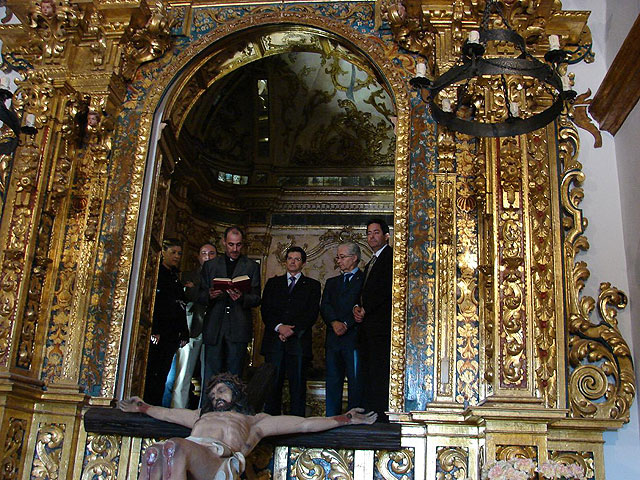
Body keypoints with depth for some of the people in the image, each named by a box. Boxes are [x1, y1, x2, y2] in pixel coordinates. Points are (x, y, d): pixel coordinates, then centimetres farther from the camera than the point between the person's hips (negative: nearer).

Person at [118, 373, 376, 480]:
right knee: (152, 452, -33)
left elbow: (305, 424, 24)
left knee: (176, 447, -36)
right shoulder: (202, 415, 45)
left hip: (218, 459, -4)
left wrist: (346, 419, 19)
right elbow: (167, 413, 58)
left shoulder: (255, 420, 30)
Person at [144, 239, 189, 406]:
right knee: (152, 372, -8)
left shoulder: (175, 277, 21)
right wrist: (154, 331, -18)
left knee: (162, 374, 5)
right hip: (158, 333, -7)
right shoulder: (156, 272, -2)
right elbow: (150, 303, -11)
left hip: (171, 335, 7)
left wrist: (183, 333, 11)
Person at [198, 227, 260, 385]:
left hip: (239, 329, -1)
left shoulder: (252, 267, 12)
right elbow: (200, 296, 12)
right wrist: (210, 296, -11)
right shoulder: (210, 265, 16)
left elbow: (256, 299, 6)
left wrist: (242, 297, -15)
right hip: (214, 328, 1)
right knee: (210, 376, -2)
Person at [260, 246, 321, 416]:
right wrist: (279, 326, -10)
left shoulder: (312, 285, 13)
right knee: (273, 384, -1)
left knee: (298, 385, -3)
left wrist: (292, 330, -10)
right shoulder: (272, 283, 19)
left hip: (299, 341, -1)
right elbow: (265, 310, 8)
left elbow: (312, 313, 1)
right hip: (274, 341, 1)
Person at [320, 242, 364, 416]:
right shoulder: (332, 282, 22)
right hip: (333, 339, 5)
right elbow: (325, 306, 8)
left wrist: (346, 324, -15)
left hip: (354, 338, -5)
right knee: (332, 383, 6)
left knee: (356, 382, -5)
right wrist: (334, 322, -11)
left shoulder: (365, 280, 4)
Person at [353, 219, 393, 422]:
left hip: (381, 326, -9)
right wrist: (357, 307, 4)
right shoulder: (370, 263, 27)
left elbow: (387, 288, -13)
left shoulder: (391, 256, -2)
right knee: (367, 374, 6)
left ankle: (381, 417, -9)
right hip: (366, 326, 9)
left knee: (380, 373, -11)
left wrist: (365, 310, -8)